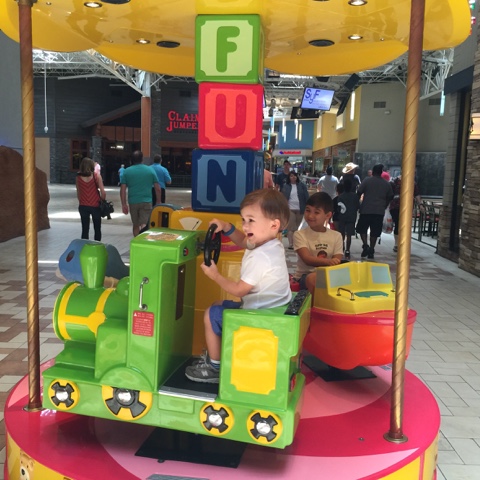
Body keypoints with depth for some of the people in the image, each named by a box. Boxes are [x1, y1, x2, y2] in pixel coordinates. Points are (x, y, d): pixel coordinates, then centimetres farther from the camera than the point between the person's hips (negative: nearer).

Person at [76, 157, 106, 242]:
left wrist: (81, 202, 11)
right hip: (95, 206, -2)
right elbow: (102, 192, -12)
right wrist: (102, 201, 3)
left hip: (83, 206, 2)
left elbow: (78, 193, 1)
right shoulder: (96, 176, -8)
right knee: (97, 229, 13)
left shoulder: (78, 177, -1)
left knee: (85, 229, 11)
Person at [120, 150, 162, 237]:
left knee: (136, 225, 17)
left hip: (133, 202, 2)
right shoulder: (150, 170, 4)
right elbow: (158, 189, 3)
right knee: (144, 225, -7)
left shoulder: (127, 171, 4)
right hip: (146, 202, -1)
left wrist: (124, 204, 3)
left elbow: (123, 189, -1)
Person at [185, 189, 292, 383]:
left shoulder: (260, 257, -30)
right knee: (219, 306, 23)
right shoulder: (271, 244, 1)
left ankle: (215, 367, 12)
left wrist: (214, 275, -9)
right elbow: (243, 242, 21)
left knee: (211, 315, -1)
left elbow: (239, 289, -22)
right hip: (270, 309, 11)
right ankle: (215, 354, 31)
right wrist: (227, 227, 4)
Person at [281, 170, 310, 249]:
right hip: (290, 209, -1)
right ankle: (291, 244, -9)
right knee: (291, 227, -7)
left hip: (300, 209, 1)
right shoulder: (286, 186, 4)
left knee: (296, 227, 10)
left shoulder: (302, 185, 5)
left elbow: (306, 196, 2)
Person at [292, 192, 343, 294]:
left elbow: (337, 262, -2)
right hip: (304, 275, -3)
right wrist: (328, 262, -36)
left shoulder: (336, 236, 7)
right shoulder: (300, 235, -3)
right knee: (313, 278, -36)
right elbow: (307, 259, -17)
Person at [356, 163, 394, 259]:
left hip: (366, 210, -2)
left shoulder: (367, 180, -3)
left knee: (362, 229, 11)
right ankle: (371, 250, 7)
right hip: (379, 211, 3)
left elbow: (359, 193, -5)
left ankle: (365, 245, -7)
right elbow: (390, 197, 13)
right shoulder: (387, 184, 8)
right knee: (374, 232, 8)